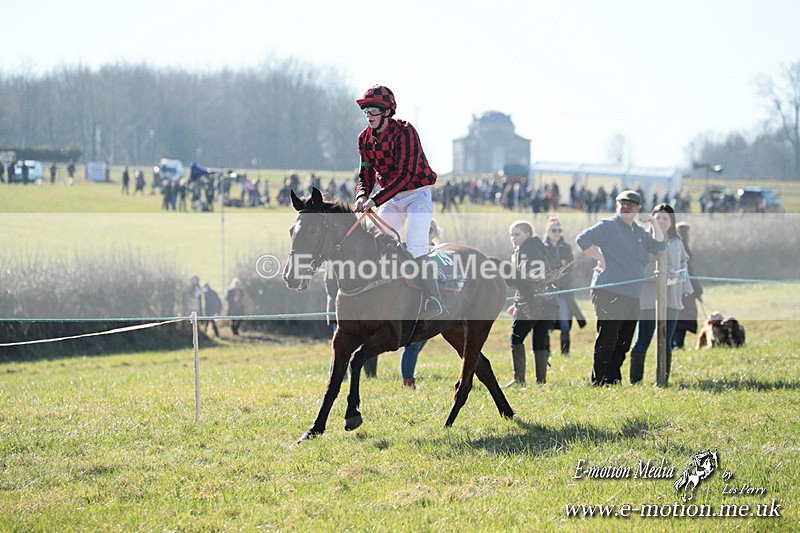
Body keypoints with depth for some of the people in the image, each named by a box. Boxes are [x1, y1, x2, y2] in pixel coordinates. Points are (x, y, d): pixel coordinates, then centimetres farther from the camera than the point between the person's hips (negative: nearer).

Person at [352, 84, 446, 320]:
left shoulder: (404, 132, -22)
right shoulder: (365, 138, 0)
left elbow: (405, 176, -28)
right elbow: (366, 174, 4)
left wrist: (375, 200, -34)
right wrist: (362, 195, -19)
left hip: (417, 194, -7)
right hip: (392, 198, 7)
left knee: (416, 248, -21)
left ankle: (433, 301, -24)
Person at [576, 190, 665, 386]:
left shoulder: (639, 232, 20)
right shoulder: (608, 226, -4)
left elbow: (659, 246, 21)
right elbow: (583, 239, -14)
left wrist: (653, 223, 12)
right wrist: (600, 258, -14)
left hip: (632, 296, 8)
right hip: (609, 294, -8)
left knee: (623, 344, 11)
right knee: (606, 342, -8)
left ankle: (614, 380, 18)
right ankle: (599, 382, -4)